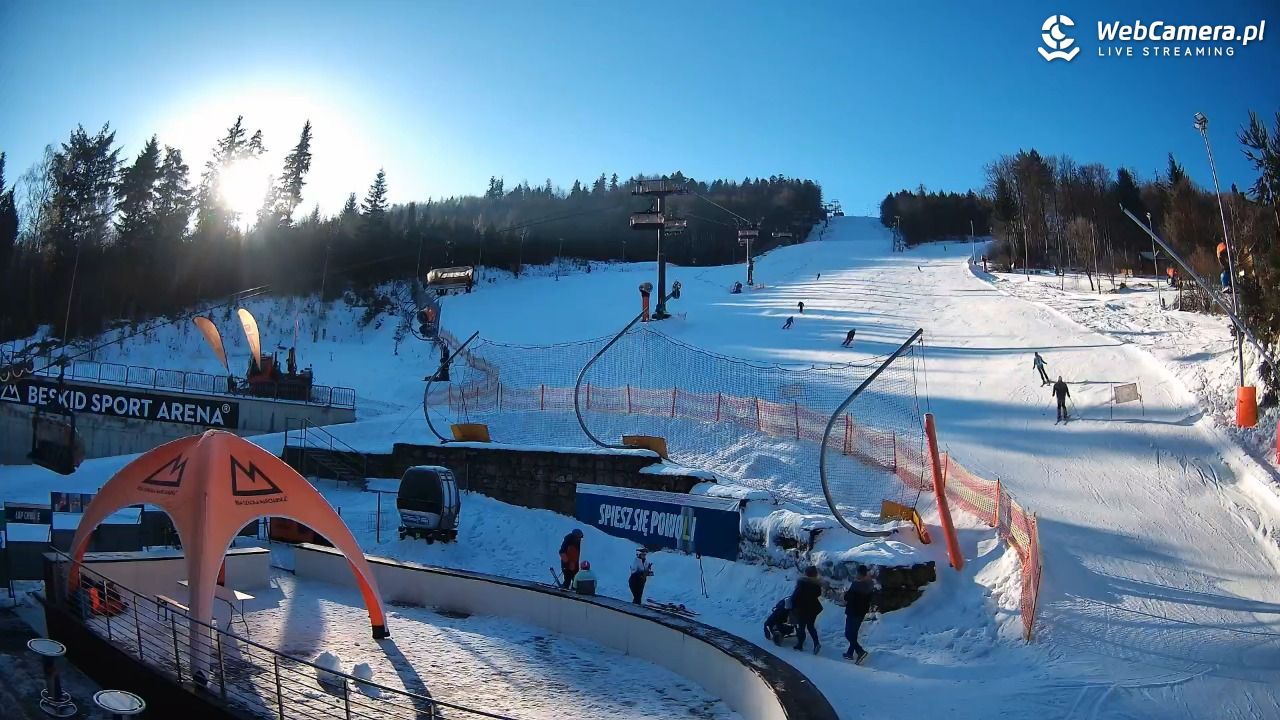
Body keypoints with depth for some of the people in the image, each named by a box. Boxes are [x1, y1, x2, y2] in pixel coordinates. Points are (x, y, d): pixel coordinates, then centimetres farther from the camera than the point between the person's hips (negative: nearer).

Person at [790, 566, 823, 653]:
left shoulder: (802, 582, -18)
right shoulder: (817, 583, -3)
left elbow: (795, 595, -16)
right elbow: (818, 594, 10)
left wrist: (793, 606, -7)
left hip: (802, 608, -5)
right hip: (813, 607, 5)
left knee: (801, 626, 8)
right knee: (811, 626, 17)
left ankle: (800, 644, 16)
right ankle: (816, 642, 2)